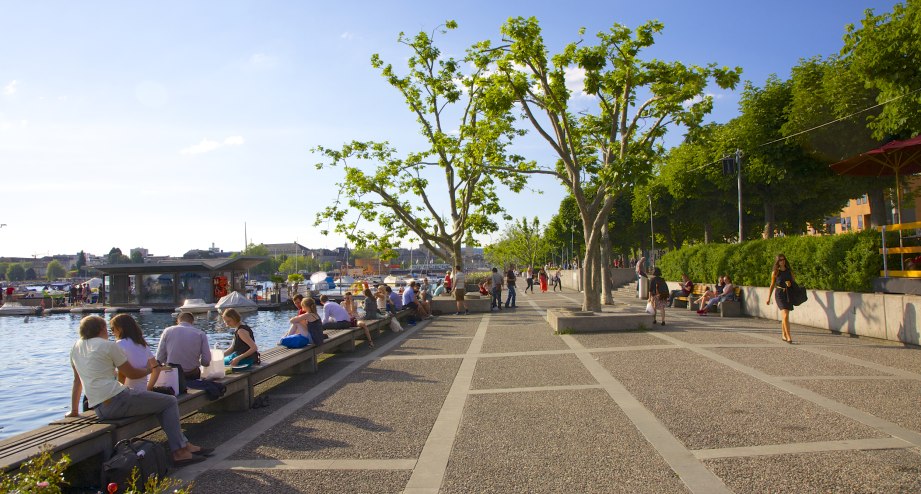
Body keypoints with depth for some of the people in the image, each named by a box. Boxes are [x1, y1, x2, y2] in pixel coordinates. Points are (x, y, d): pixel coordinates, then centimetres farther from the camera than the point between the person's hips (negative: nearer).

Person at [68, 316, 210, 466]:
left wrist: (74, 411, 31)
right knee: (170, 402, 1)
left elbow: (77, 380, 23)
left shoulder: (76, 347, 17)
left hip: (98, 409, 9)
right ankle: (179, 452, -2)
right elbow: (132, 374, 1)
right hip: (116, 400, -9)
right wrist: (149, 369, 21)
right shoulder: (108, 345, -6)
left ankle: (184, 445, 19)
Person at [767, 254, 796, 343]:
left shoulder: (789, 270, 8)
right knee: (785, 316, -16)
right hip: (779, 294, -4)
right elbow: (772, 285, 6)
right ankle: (788, 337, -19)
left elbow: (794, 280, 18)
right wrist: (768, 298, 7)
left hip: (788, 294, 4)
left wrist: (790, 283, -7)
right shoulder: (775, 272, 0)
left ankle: (783, 335, 29)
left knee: (785, 316, 14)